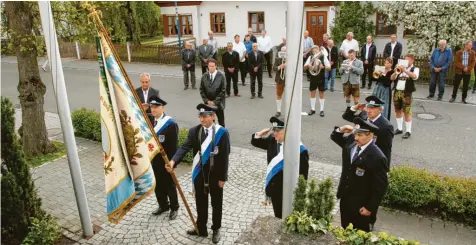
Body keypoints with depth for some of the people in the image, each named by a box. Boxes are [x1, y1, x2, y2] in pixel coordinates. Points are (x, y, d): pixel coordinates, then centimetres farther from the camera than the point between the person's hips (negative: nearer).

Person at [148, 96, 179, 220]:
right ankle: (163, 205, 38)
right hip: (154, 159, 6)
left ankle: (174, 208, 30)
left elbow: (174, 145, -17)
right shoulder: (149, 119, 1)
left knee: (169, 185, 11)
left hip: (166, 161, -6)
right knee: (158, 184, 19)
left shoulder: (171, 123, -18)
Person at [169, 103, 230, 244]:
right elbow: (184, 147, -15)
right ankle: (201, 229, 37)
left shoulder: (222, 132, -13)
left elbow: (225, 156, -11)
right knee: (200, 204, 17)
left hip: (215, 174, -2)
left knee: (216, 204, 16)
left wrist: (223, 177, -10)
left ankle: (216, 229, 36)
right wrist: (173, 161, -33)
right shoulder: (194, 131, -5)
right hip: (199, 174, 3)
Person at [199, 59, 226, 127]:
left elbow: (223, 91, -9)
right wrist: (207, 101, -6)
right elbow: (201, 90, 4)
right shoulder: (204, 77, 1)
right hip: (207, 103, 2)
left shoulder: (221, 76, -7)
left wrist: (215, 101, -12)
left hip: (218, 103, -2)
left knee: (221, 121, 9)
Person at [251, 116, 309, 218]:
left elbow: (302, 174, -18)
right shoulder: (272, 140, -4)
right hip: (274, 188, 6)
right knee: (278, 217, 24)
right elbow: (255, 142, 10)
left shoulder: (299, 149, -24)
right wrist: (261, 133, -11)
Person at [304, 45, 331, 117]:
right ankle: (313, 109, 16)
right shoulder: (310, 57, 5)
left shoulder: (323, 57, -2)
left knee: (321, 93, 4)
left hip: (320, 77, -2)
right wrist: (308, 65, -20)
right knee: (312, 92, 6)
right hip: (313, 77, 3)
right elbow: (304, 67, 2)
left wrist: (323, 67, -24)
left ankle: (322, 110, 12)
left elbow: (329, 68, -5)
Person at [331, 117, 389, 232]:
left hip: (360, 205, -6)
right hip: (345, 198, 6)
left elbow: (381, 186, -20)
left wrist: (370, 208, -15)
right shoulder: (351, 141, -7)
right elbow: (335, 137, 12)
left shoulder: (377, 157, -26)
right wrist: (341, 130, -12)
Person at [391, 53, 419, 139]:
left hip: (406, 93, -5)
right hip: (397, 92, 5)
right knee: (398, 111, 11)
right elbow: (392, 78, 5)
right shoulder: (400, 68, 15)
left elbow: (415, 76, -20)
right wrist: (396, 72, -13)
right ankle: (399, 128, 24)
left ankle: (408, 131, 5)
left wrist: (405, 70, -27)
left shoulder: (415, 69, 3)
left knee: (407, 112, -4)